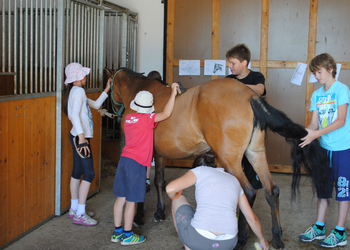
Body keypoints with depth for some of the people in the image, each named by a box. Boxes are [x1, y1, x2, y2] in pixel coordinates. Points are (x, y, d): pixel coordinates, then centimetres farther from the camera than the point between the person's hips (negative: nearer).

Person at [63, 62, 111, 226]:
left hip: (78, 137, 11)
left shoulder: (76, 92, 16)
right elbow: (75, 114, -28)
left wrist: (106, 90, 22)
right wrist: (82, 136, -34)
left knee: (77, 172, 15)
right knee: (89, 173, -8)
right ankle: (79, 214, -4)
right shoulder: (78, 91, -14)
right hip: (80, 137, -11)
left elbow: (96, 105, 26)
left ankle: (74, 209, 25)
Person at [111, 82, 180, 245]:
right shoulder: (147, 119, -11)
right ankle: (127, 235, 12)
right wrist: (173, 93, -10)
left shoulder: (128, 118, 10)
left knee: (121, 198, 13)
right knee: (131, 201, 2)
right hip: (137, 163, -7)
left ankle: (117, 232, 23)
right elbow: (166, 114, -19)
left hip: (124, 159, 7)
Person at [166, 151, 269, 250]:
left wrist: (175, 196, 19)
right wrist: (262, 240, 41)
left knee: (178, 200, 26)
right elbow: (252, 219, 24)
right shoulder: (234, 180, 23)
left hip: (197, 240, -5)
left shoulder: (200, 171, 11)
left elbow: (170, 189, -5)